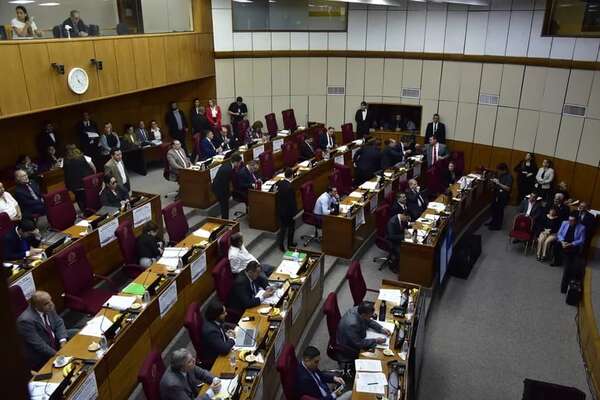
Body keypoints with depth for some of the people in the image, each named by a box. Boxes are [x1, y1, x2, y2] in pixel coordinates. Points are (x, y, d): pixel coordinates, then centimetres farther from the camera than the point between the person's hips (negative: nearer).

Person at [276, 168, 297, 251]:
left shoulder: (280, 183, -5)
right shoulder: (290, 187, -26)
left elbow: (278, 196, 4)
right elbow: (292, 201, -22)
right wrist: (295, 210, -10)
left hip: (280, 209, 6)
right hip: (288, 210, -6)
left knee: (282, 227, 16)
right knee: (291, 227, 15)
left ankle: (280, 244, 15)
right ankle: (290, 243, 28)